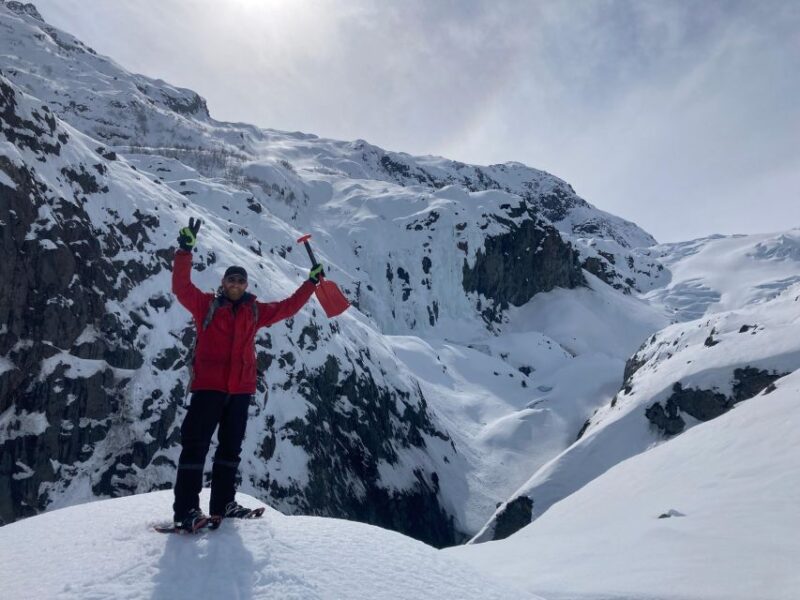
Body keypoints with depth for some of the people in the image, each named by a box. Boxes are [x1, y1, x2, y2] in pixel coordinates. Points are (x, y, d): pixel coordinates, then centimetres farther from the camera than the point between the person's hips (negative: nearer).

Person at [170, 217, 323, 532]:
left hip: (241, 390, 4)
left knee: (231, 447, 11)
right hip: (208, 387, -4)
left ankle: (222, 504, 22)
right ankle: (186, 511, 0)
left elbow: (287, 307, 18)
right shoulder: (206, 305, 3)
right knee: (196, 445, -4)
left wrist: (311, 282, 16)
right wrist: (185, 250, -17)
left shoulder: (255, 311, 12)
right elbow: (181, 287, -8)